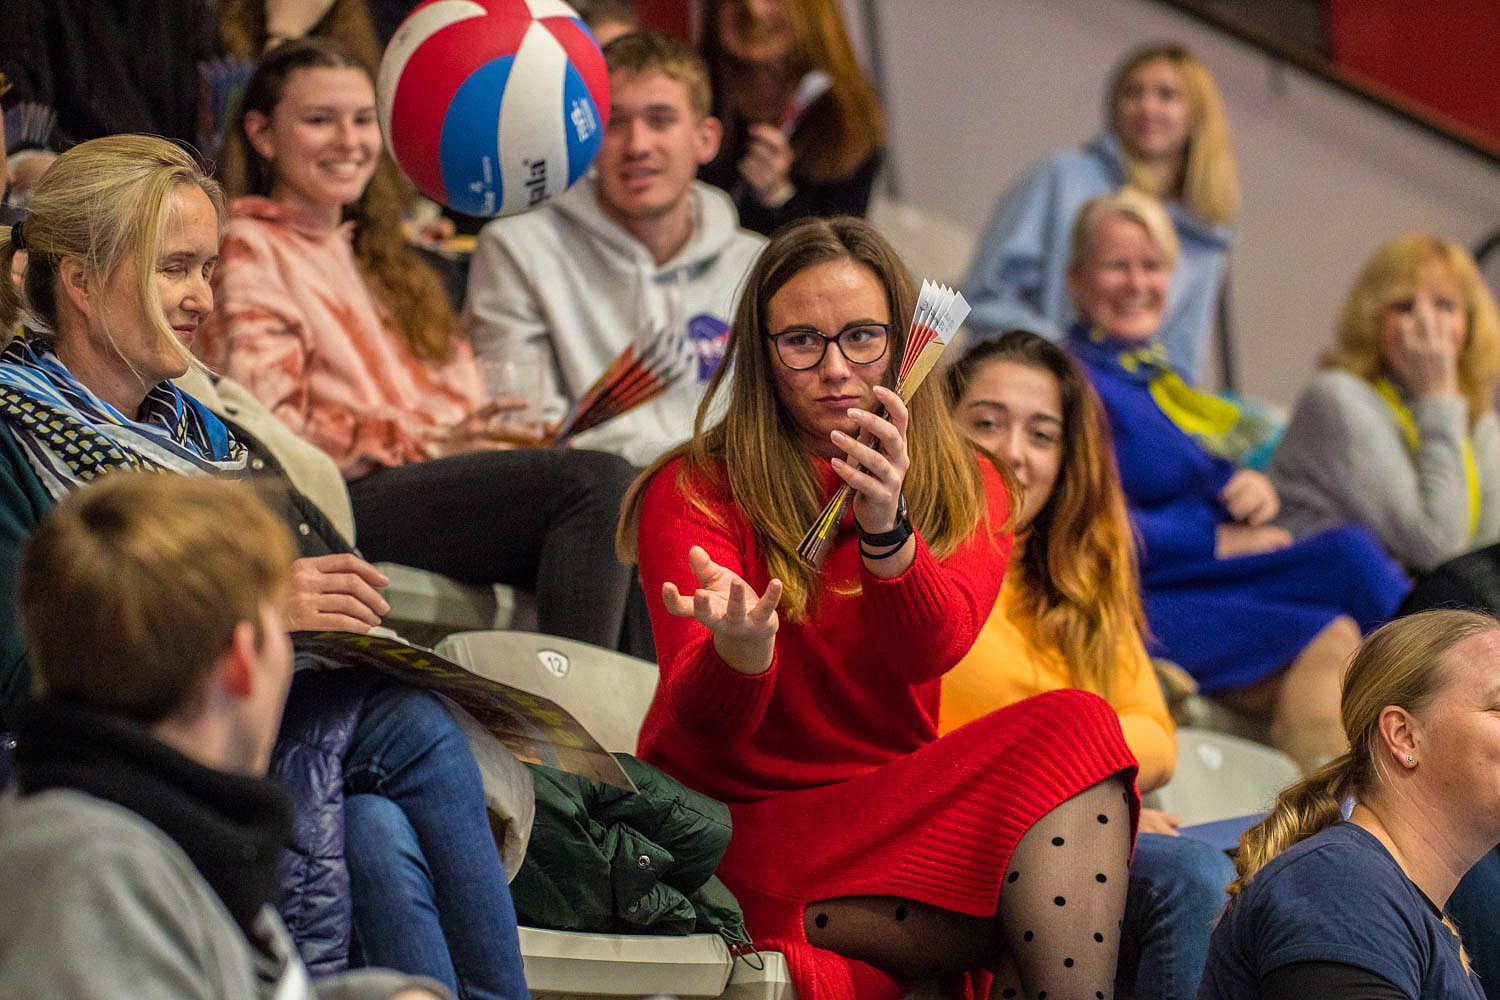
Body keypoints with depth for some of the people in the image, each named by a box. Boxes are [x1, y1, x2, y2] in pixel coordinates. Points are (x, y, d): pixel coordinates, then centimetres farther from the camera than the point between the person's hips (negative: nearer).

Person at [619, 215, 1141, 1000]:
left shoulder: (965, 490, 10)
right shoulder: (694, 493, -1)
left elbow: (933, 648, -14)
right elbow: (703, 735, -14)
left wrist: (886, 529, -34)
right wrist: (739, 652, -37)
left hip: (899, 815, 5)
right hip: (749, 836, -5)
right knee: (1069, 736, -25)